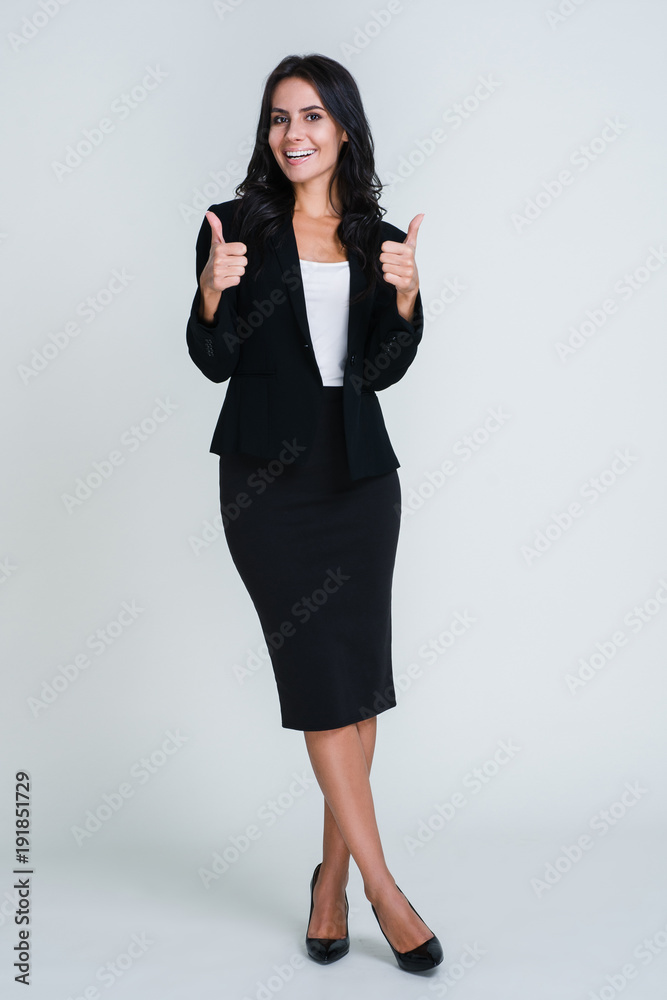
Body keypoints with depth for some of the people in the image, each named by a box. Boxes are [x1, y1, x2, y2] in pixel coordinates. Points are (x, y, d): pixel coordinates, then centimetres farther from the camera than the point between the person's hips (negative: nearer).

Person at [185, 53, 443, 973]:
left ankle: (334, 874, 21)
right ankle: (382, 888, 7)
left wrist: (404, 295, -15)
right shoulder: (238, 226, 3)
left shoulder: (379, 240, 11)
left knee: (358, 675, 4)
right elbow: (213, 362, -2)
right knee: (323, 674, -4)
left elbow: (384, 370, 1)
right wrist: (214, 292, -20)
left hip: (359, 469, 3)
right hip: (267, 473, -3)